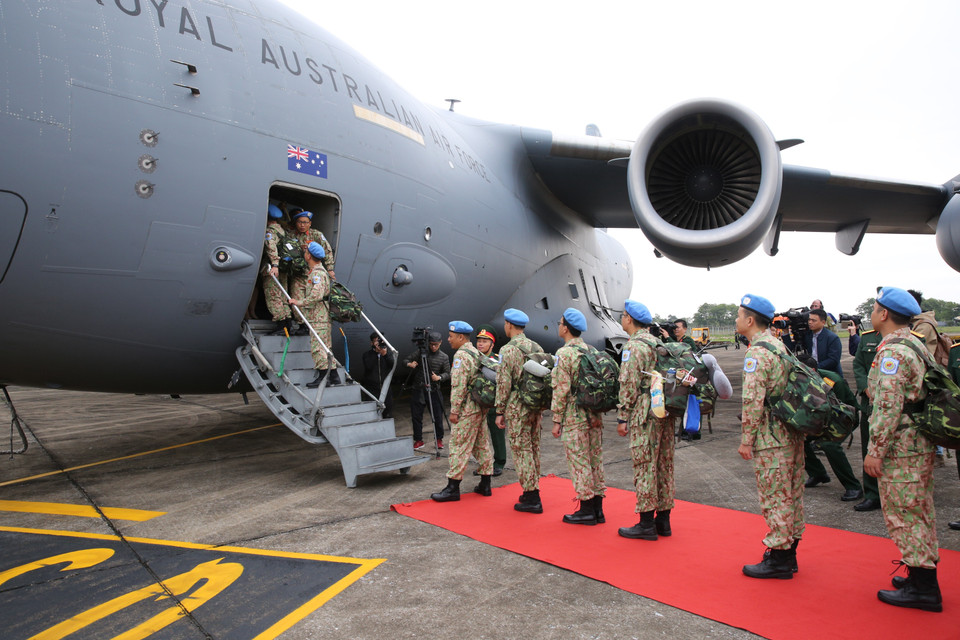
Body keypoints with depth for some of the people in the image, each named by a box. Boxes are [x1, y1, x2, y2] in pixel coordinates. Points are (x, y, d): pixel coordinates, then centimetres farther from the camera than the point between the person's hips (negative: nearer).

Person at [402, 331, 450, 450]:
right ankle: (418, 440, 15)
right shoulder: (420, 352, 1)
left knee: (438, 416, 0)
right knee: (416, 416, 2)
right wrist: (410, 364, -18)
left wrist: (439, 377, -15)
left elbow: (447, 373, 5)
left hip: (434, 390, -1)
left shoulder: (444, 357, 2)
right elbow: (405, 360, 5)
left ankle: (439, 439, 19)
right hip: (419, 389, 1)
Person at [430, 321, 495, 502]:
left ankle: (453, 488, -2)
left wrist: (454, 410, -17)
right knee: (482, 445, 12)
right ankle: (485, 485, 18)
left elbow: (459, 385, -19)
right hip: (480, 406, 10)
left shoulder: (461, 355, -13)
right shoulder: (477, 353, 16)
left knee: (459, 447, -6)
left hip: (467, 408, -10)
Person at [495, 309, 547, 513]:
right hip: (536, 407, 7)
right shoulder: (537, 348, 10)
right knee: (534, 448, 15)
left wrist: (499, 412, -7)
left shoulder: (508, 350, -11)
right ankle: (532, 491, 24)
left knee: (521, 450, -2)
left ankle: (531, 498, 0)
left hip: (517, 407, -7)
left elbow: (504, 384, -14)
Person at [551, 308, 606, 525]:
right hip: (594, 416, 8)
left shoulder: (564, 353, -12)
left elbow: (561, 390, -15)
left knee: (579, 463, -1)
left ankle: (586, 510, 5)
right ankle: (597, 508, 19)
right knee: (595, 460, 12)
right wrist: (596, 412, 18)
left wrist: (557, 420, -10)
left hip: (574, 418, -8)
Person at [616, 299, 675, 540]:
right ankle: (663, 519, 20)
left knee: (644, 467, -3)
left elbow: (629, 385, -15)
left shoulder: (633, 346, -11)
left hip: (645, 414, -9)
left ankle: (646, 523, 2)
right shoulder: (656, 343, 16)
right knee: (664, 465, 12)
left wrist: (622, 417, -11)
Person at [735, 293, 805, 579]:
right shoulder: (780, 346, 14)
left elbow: (753, 401, -22)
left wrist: (746, 439, -16)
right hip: (793, 433, 10)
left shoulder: (756, 353, -17)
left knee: (774, 498, -1)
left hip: (772, 437, -10)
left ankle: (778, 559, 7)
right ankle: (789, 552, 27)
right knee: (791, 494, 16)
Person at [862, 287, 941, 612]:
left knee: (904, 514, -2)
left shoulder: (892, 351, -19)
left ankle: (922, 587, 6)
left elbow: (889, 406, -24)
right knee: (919, 512, 18)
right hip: (921, 443, 10)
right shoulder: (914, 344, 13)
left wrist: (875, 450, -21)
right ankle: (924, 577, 29)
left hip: (900, 448, -10)